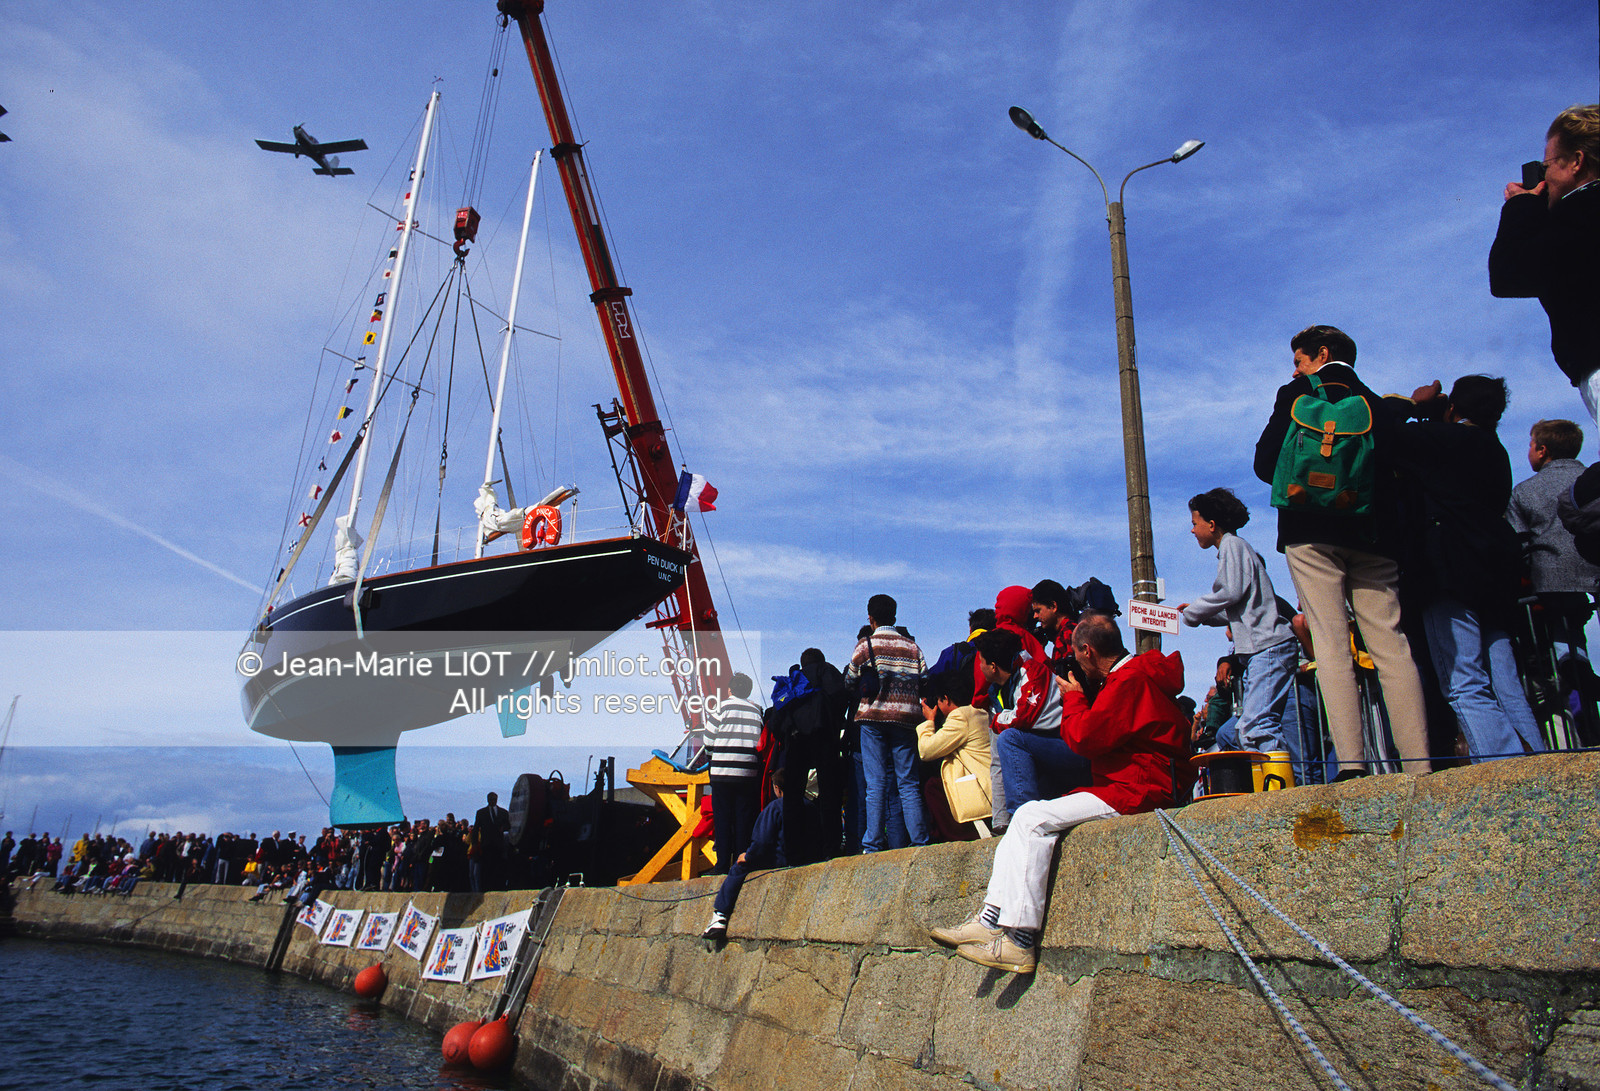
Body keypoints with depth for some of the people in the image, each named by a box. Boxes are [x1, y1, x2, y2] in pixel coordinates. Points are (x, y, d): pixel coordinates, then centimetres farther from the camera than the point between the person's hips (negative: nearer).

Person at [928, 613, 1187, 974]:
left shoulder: (1130, 680, -16)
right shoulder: (1125, 676, 18)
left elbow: (1084, 737, -20)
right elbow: (1098, 733, 23)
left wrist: (1073, 697, -3)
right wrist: (1080, 697, 11)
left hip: (1137, 792, -11)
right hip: (1124, 789, 11)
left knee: (1033, 818, -19)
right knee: (1025, 817, 3)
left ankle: (1019, 942, -19)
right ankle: (991, 920, -6)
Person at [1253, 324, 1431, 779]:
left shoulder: (1295, 396, 6)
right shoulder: (1377, 404, 17)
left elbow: (1266, 464, 1)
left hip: (1313, 533, -4)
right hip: (1372, 536, 4)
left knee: (1332, 647, -8)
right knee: (1391, 645, 2)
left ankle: (1352, 764, -15)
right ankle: (1420, 763, -5)